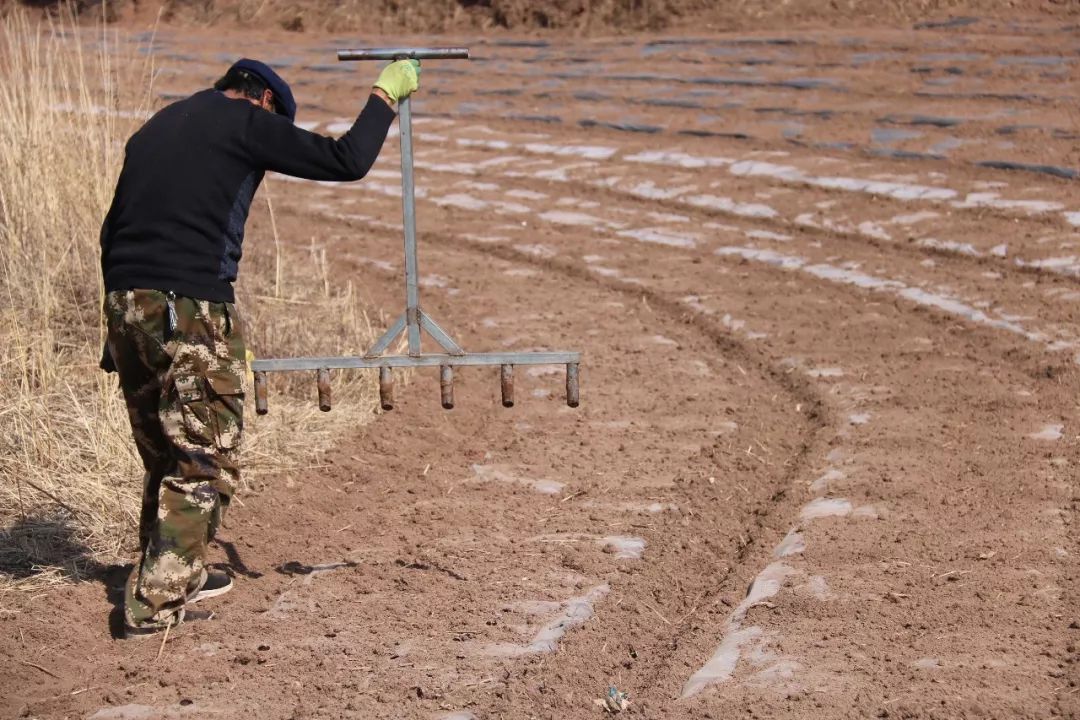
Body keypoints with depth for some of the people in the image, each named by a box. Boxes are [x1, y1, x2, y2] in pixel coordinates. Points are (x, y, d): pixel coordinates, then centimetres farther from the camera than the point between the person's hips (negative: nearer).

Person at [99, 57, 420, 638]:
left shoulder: (154, 127, 22)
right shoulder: (246, 122, 0)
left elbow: (112, 229, 22)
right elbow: (347, 160, -2)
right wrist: (386, 95, 14)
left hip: (124, 303, 8)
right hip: (192, 308, -7)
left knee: (163, 454, 19)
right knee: (204, 460, 0)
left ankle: (178, 575, 30)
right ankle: (156, 602, -2)